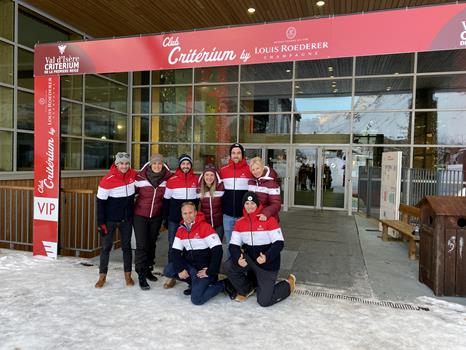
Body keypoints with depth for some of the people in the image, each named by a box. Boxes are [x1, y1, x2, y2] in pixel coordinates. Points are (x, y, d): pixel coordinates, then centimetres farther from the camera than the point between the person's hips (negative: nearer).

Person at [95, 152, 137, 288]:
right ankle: (102, 276, 21)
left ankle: (128, 275, 24)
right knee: (106, 246, 6)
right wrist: (101, 223, -13)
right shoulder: (107, 180, -17)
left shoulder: (133, 174, -6)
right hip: (110, 219, -3)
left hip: (127, 218, 3)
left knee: (126, 246, 12)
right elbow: (100, 202, -12)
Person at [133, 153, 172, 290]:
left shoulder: (168, 178, -8)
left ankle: (148, 270, 32)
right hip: (140, 216, -3)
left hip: (157, 216, 3)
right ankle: (141, 275, 5)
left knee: (152, 243, 15)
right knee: (142, 245, -5)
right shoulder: (140, 177, -13)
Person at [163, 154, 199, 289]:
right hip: (174, 220, -1)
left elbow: (198, 199, 7)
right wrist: (166, 218, 2)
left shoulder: (196, 179, 0)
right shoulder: (172, 180, -2)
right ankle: (171, 276, 13)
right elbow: (166, 200, 4)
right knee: (173, 247, 4)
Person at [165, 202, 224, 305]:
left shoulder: (205, 227, -18)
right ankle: (194, 283, 9)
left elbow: (218, 250, -21)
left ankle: (222, 285, 6)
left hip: (204, 268, -7)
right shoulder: (181, 230, 3)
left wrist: (210, 272, -18)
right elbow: (176, 252, 4)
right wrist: (180, 269, -10)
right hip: (189, 265, 7)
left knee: (196, 299, -18)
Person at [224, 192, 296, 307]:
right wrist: (238, 258, -24)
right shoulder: (239, 223, -3)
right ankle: (246, 290, 8)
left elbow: (279, 243, -17)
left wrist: (267, 257, -33)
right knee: (228, 266, -21)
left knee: (264, 301, -6)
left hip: (268, 264, -4)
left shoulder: (269, 220, -16)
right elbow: (233, 245, -4)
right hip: (249, 259, 4)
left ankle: (288, 284, 22)